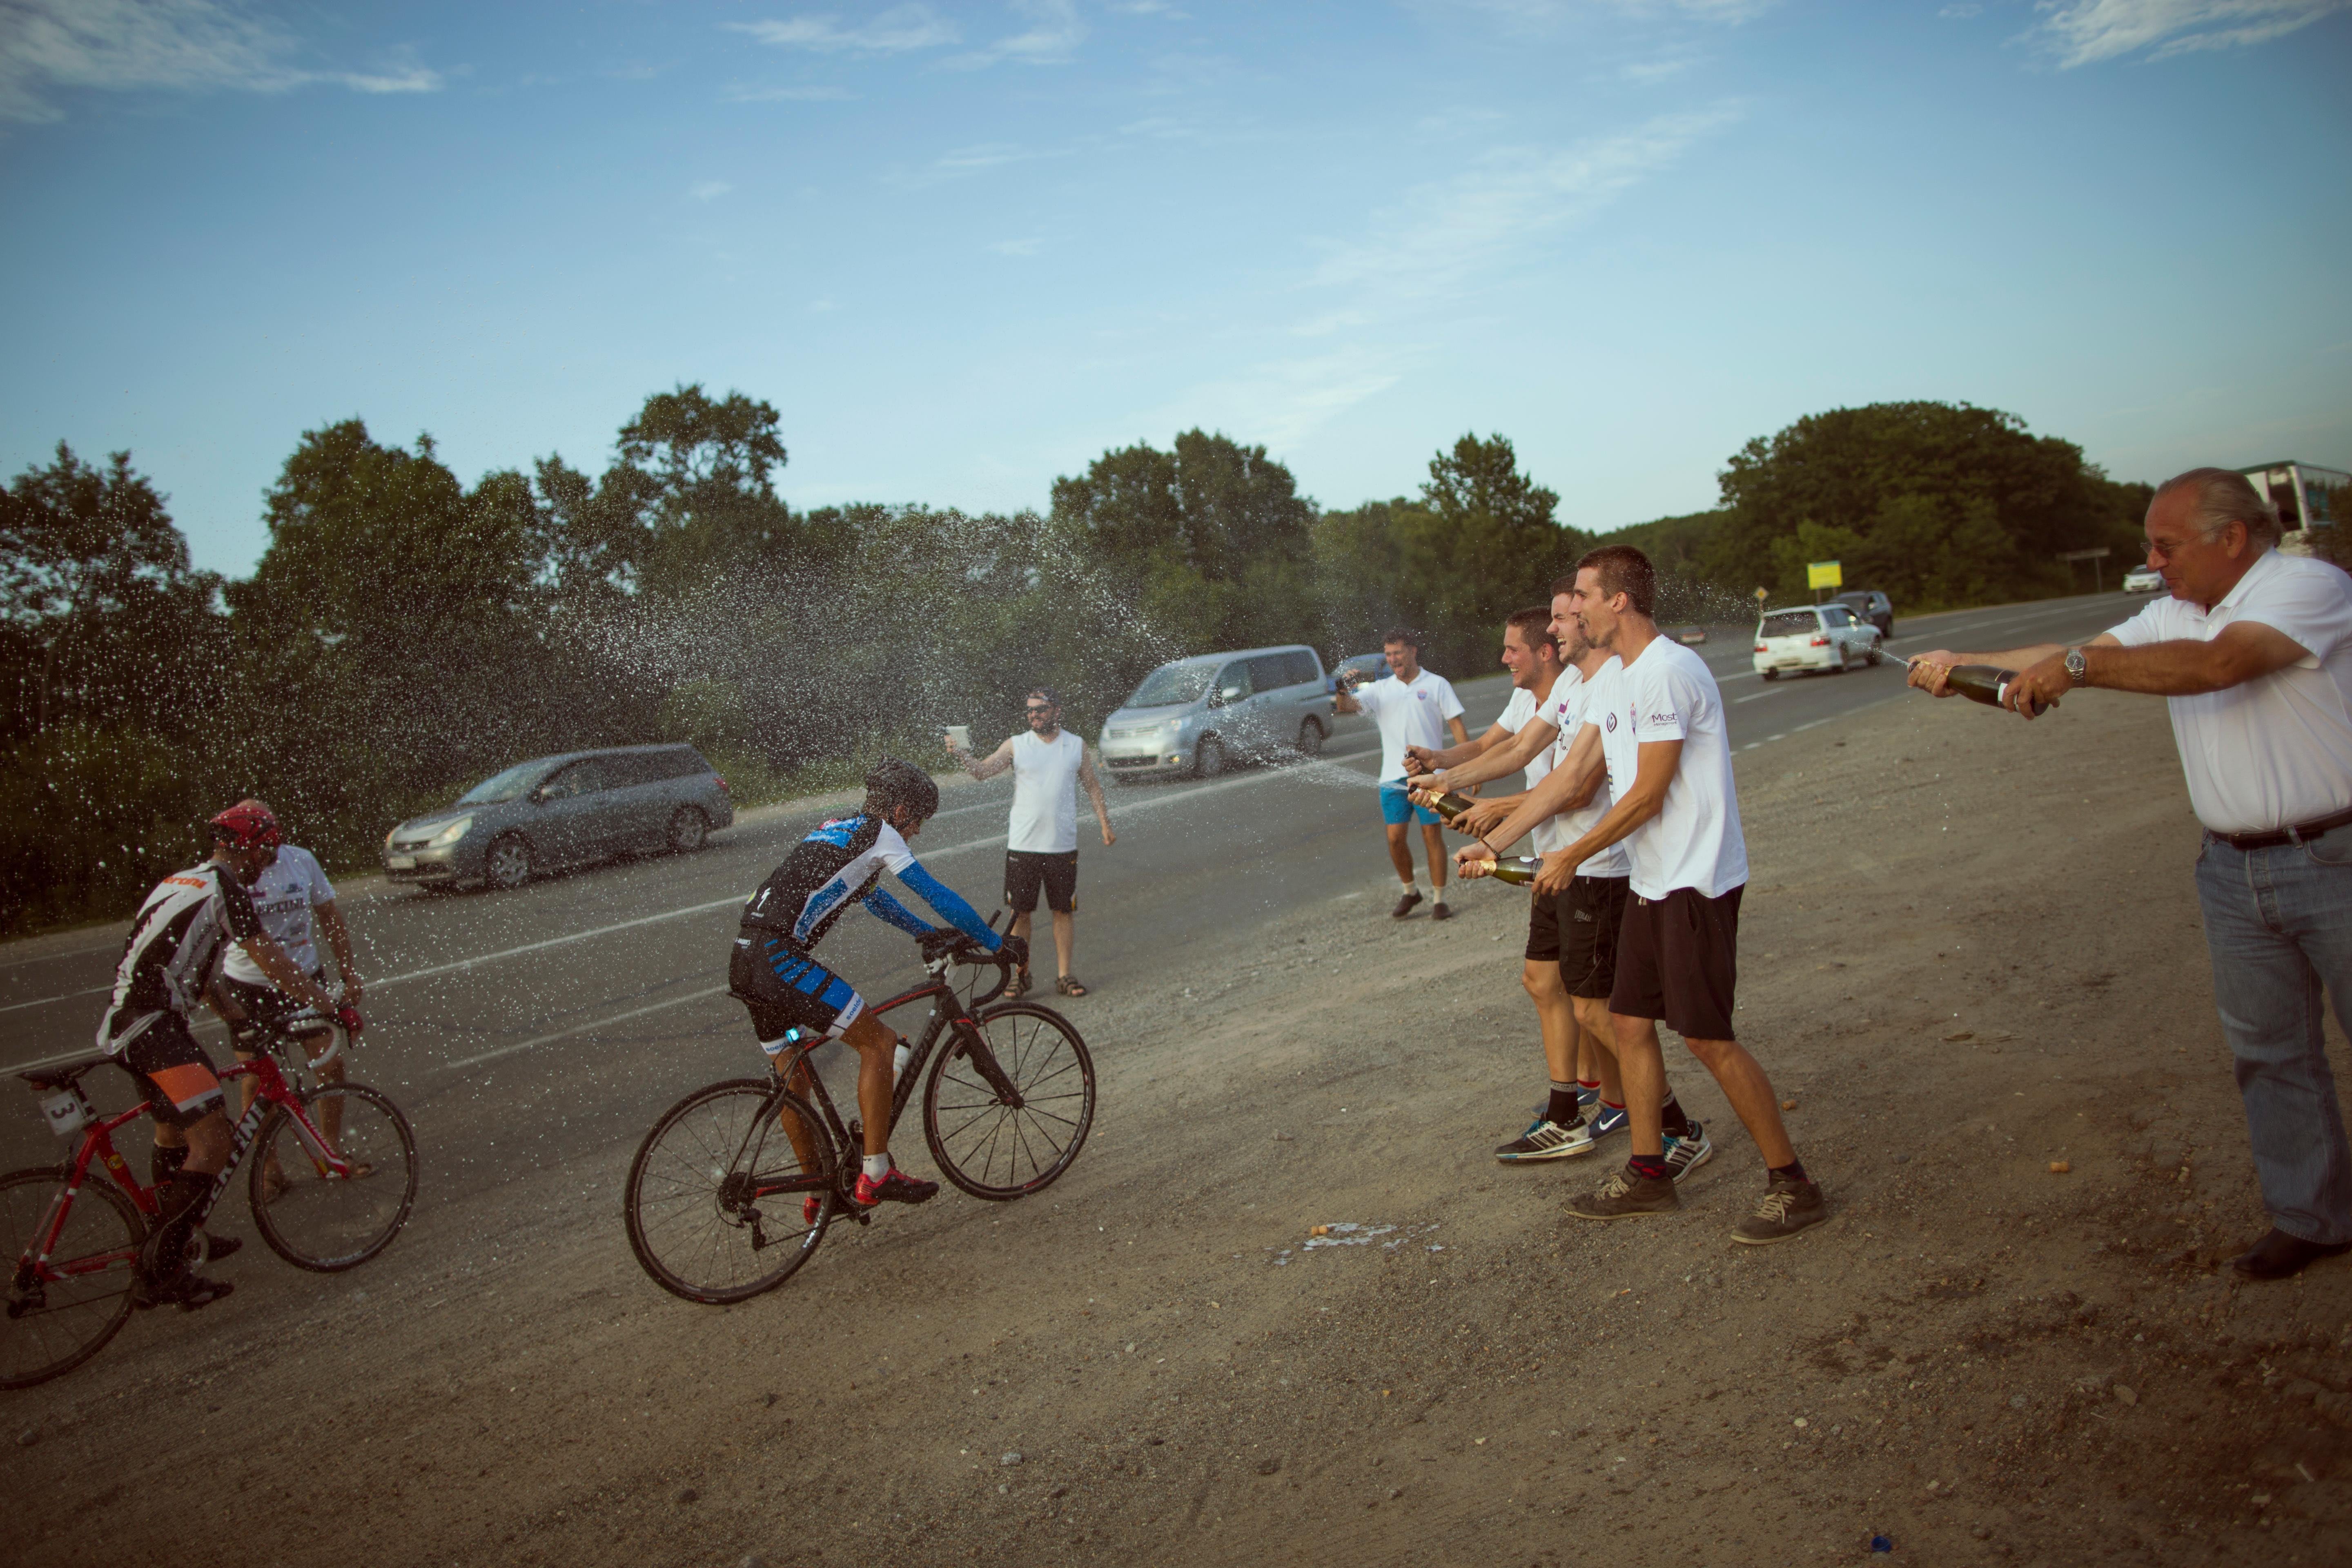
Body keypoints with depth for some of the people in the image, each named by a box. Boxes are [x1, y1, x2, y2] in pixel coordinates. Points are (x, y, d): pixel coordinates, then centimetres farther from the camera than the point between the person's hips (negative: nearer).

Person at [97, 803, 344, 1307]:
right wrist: (332, 1007, -4)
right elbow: (271, 962, -11)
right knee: (212, 1142, -16)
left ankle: (176, 1238, 45)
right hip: (152, 1027, -11)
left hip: (127, 1023, 11)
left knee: (173, 1127, 27)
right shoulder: (223, 884, -10)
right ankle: (159, 1270, -13)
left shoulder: (182, 881, 20)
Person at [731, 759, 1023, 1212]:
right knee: (879, 1042, -4)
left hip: (748, 958, 10)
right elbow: (937, 894, -2)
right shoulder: (877, 833, -2)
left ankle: (819, 1195, 30)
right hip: (778, 958, -10)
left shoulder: (840, 830, 25)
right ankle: (876, 1176, -1)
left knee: (793, 1079, 19)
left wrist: (927, 934, 42)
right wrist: (997, 943, 7)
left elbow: (872, 895, 39)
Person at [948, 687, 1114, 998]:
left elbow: (1093, 786, 13)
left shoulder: (1076, 746, 5)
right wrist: (960, 755, -28)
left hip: (1063, 846, 1)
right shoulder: (1016, 745, 0)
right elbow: (983, 771, -10)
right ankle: (1020, 973, 17)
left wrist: (1105, 825, 8)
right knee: (1020, 911, 4)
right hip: (1022, 845, -1)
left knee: (1064, 911, 6)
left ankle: (1064, 975, 16)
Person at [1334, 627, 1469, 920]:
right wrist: (1343, 690, -26)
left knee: (1432, 834, -1)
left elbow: (1457, 726, 2)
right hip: (1393, 775, 3)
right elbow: (1348, 706, -2)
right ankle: (1410, 892, 24)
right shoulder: (1380, 689, 11)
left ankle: (1439, 900, 9)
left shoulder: (1436, 685, 4)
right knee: (1395, 838, 3)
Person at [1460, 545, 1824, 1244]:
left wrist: (1571, 858, -9)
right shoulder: (1614, 681, 13)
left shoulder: (1668, 670, -18)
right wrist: (1494, 840, 12)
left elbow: (1646, 796, -18)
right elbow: (1570, 776, 15)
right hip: (1650, 881, 10)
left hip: (1696, 881, -10)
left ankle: (1791, 1183, 8)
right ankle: (1648, 1174, 24)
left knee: (1707, 1036, -6)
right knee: (1630, 1023, 12)